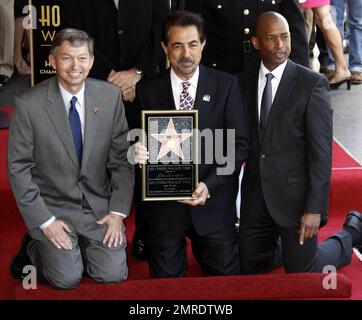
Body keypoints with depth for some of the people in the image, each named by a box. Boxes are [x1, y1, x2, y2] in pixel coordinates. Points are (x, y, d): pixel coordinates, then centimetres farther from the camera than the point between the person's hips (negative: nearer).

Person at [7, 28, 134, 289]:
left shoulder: (111, 96, -5)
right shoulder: (28, 105, -13)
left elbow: (122, 157, 1)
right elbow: (18, 168, -9)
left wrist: (118, 210, -6)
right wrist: (44, 221, -12)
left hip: (99, 205, 3)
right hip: (52, 207, -2)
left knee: (113, 275, -10)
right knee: (67, 279, -13)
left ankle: (82, 247, 20)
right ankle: (34, 248, 17)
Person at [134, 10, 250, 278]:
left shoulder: (226, 85, -2)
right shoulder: (148, 90, 1)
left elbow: (240, 143, -4)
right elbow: (142, 143, 5)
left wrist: (209, 185, -15)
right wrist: (139, 153, -19)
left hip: (213, 201, 0)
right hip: (163, 204, 1)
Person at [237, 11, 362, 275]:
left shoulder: (313, 84, -10)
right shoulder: (244, 82, 4)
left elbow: (321, 151, -13)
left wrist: (314, 209, -17)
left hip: (294, 194, -4)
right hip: (254, 195, 5)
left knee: (301, 273, 4)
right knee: (250, 269, 13)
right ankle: (283, 244, 41)